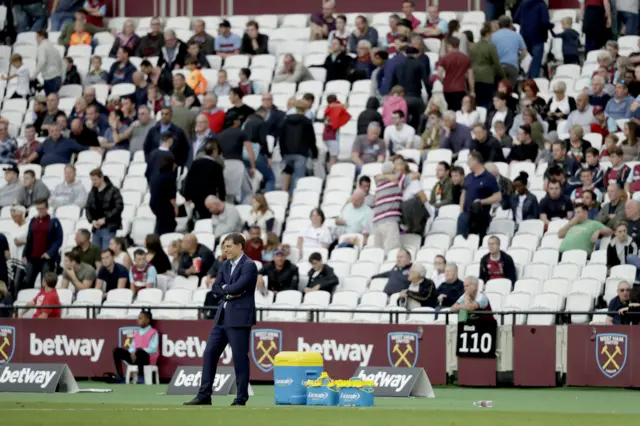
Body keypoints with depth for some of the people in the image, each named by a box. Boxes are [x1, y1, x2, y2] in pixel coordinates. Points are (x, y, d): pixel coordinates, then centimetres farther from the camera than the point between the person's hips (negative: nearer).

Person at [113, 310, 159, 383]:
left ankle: (141, 377, -31)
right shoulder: (136, 333, 17)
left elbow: (153, 349, -12)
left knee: (139, 350, -40)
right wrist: (132, 353, -11)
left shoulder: (153, 333, -2)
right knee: (117, 351, -10)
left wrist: (136, 352, -19)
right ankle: (120, 377, -12)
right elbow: (132, 347, 15)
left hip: (147, 359, -6)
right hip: (134, 357, 6)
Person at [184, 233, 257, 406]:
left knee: (239, 357, -3)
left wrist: (225, 288, -2)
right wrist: (228, 293, -8)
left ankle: (241, 399, 3)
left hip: (239, 318, -8)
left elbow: (237, 287, -20)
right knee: (209, 353, 5)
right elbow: (215, 288, 9)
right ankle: (204, 395, 9)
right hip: (222, 317, 8)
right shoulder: (225, 265, 16)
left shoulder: (249, 266, -9)